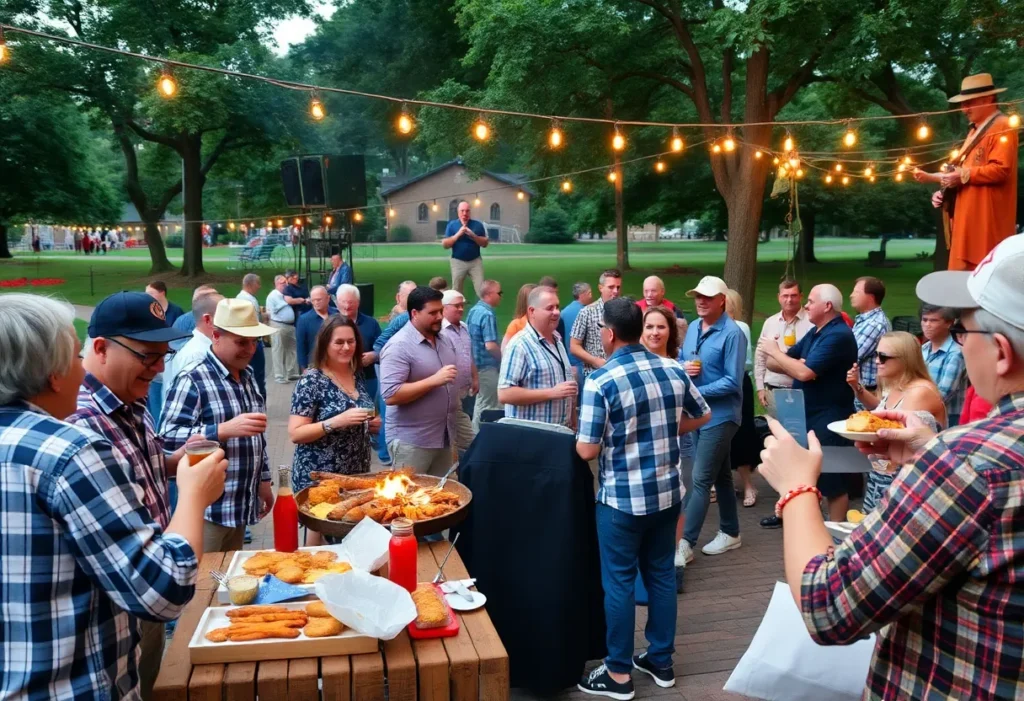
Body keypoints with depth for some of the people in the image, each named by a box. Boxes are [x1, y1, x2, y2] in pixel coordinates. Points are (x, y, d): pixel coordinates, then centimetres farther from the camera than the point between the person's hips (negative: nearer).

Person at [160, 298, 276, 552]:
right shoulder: (193, 380, -14)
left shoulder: (247, 377, 12)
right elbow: (168, 436, -21)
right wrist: (225, 430, -30)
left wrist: (264, 480, 18)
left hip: (241, 503, 7)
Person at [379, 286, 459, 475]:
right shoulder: (399, 347, -16)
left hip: (444, 437, 8)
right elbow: (390, 395, -24)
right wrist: (433, 381, -26)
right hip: (411, 441, -7)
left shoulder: (444, 340, 9)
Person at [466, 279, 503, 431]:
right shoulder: (487, 314, -20)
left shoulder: (473, 311, 8)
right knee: (487, 407, 1)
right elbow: (490, 345, -26)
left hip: (475, 363, 9)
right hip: (487, 366, -9)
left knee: (480, 404, 19)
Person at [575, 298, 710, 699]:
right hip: (668, 492, 6)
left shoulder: (600, 381, -18)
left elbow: (587, 451, -17)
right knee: (662, 574, 17)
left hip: (622, 499, -5)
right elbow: (701, 417, 14)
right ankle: (661, 660, 30)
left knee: (619, 582, 7)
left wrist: (581, 436, 4)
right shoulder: (673, 370, -1)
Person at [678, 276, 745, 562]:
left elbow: (733, 382, -18)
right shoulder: (693, 328, 8)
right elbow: (680, 360, 16)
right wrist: (683, 367, -7)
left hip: (720, 415, -8)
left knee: (701, 480, -8)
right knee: (720, 476, 18)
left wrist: (697, 392, -19)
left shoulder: (732, 333, -15)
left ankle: (685, 543, -4)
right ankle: (730, 533, 30)